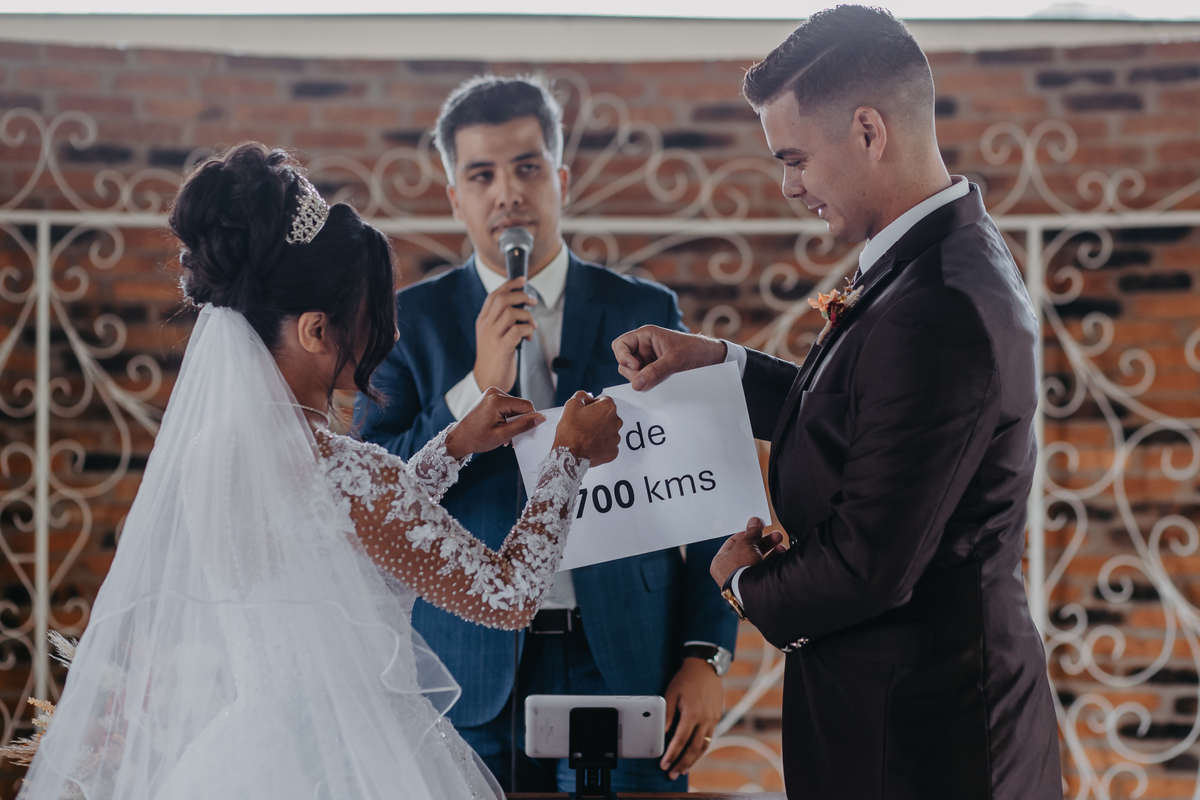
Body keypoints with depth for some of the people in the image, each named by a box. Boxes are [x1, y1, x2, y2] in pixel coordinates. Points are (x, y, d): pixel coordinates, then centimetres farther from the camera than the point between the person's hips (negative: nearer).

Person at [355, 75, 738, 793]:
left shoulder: (646, 313, 6)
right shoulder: (411, 322, 4)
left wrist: (706, 655, -2)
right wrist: (478, 387, -14)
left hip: (626, 674, 1)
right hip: (471, 690, 0)